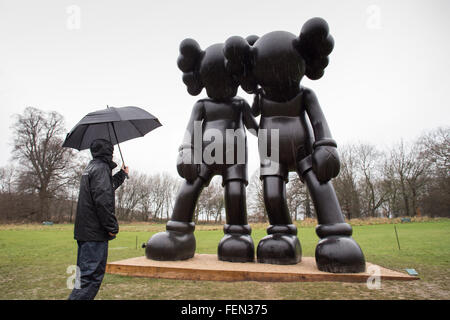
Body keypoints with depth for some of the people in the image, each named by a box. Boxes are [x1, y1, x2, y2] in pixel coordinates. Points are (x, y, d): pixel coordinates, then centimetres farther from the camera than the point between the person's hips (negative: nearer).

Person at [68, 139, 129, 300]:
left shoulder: (90, 167, 19)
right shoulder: (101, 168, -12)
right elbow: (103, 200, -23)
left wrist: (122, 175, 47)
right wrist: (112, 227, -18)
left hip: (84, 231, 10)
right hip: (95, 233, -10)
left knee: (85, 275, 18)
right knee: (91, 276, -7)